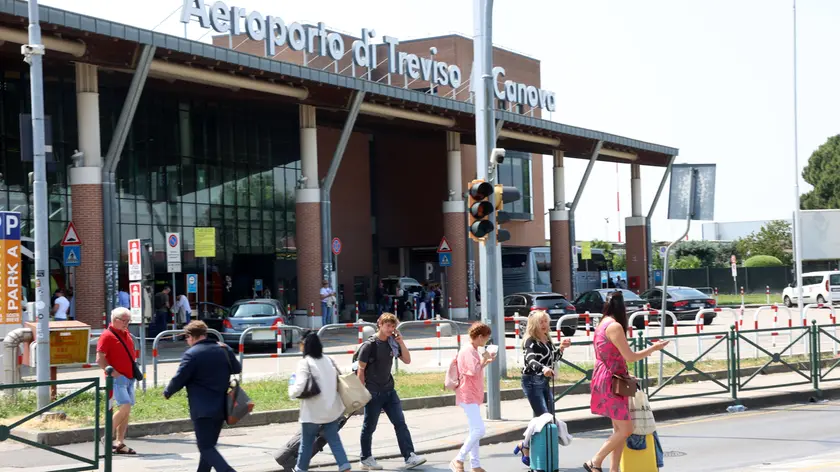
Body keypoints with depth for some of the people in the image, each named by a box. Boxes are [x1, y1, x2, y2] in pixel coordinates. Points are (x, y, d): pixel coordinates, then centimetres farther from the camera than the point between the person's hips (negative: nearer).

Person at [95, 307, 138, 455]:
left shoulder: (126, 333, 14)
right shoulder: (107, 335, -10)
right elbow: (99, 359, -15)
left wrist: (134, 370, 17)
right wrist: (113, 372, -19)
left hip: (129, 377, 8)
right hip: (117, 378, -8)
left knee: (126, 410, 6)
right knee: (124, 406, -18)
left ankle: (120, 443, 10)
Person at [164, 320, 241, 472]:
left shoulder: (191, 354, -13)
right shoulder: (224, 349, 7)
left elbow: (178, 379, -11)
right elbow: (237, 368, 20)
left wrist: (167, 392, 7)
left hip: (203, 409, -7)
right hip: (222, 407, 7)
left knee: (206, 448, -6)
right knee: (209, 445, 18)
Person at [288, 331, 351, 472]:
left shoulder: (305, 363, -13)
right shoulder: (328, 360, 8)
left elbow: (298, 389, -21)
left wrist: (291, 384, -1)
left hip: (314, 411, -6)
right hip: (332, 408, 6)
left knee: (306, 442, 10)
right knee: (334, 439, 10)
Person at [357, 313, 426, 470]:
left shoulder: (392, 343, 6)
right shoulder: (369, 345, -12)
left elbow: (407, 360, 6)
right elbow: (361, 370, -10)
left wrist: (401, 342, -7)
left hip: (389, 391, 6)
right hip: (373, 393, -6)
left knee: (400, 423, -1)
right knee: (369, 427, 5)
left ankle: (409, 457, -3)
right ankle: (366, 460, 17)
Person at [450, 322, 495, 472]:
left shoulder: (473, 350, 16)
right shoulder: (468, 351, -16)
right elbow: (474, 372, -24)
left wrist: (486, 361, 14)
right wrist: (484, 359, -11)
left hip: (473, 396, 11)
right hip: (468, 396, -11)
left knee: (475, 431, 12)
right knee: (479, 430, -16)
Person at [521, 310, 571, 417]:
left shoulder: (547, 339, 9)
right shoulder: (530, 341, -16)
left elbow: (554, 359, 22)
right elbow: (530, 360, -34)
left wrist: (561, 348, 2)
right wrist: (543, 368, -54)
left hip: (545, 381, 9)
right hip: (532, 381, -9)